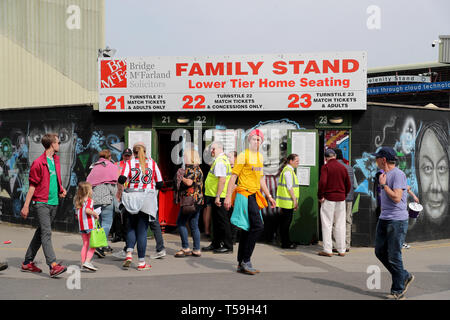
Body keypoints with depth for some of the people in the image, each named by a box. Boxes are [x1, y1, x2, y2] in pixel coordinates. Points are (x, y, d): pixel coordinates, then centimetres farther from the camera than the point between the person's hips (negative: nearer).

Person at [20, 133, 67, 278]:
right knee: (46, 233, -13)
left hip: (54, 203, 8)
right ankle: (53, 266, -19)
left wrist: (61, 189, 11)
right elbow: (32, 186, -9)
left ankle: (27, 263, 23)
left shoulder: (56, 159, 14)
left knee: (41, 233, 13)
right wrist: (26, 206, -9)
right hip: (41, 203, -8)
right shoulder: (38, 163, -10)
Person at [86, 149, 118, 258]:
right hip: (106, 198, -5)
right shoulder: (112, 167, 4)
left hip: (94, 199, 6)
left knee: (99, 223, 13)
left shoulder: (94, 168, 17)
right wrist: (115, 197, 4)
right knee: (107, 223, -5)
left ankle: (104, 246, 19)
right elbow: (113, 184, -4)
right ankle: (99, 246, -18)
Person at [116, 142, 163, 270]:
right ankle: (141, 262, 5)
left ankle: (129, 254, -2)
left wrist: (119, 191, 6)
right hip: (147, 198, 0)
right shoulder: (152, 163, 6)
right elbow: (160, 184, 4)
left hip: (131, 198, 0)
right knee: (142, 230, 3)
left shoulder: (130, 163, 3)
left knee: (131, 227, 17)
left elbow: (121, 179, -12)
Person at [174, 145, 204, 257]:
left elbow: (189, 182, -26)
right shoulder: (198, 169, 17)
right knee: (194, 225, 10)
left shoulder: (191, 169, -13)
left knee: (180, 223, -2)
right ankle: (197, 250, 11)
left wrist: (181, 177, -10)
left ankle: (185, 248, -2)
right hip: (197, 201, 10)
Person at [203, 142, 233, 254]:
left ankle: (228, 246, 1)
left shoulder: (220, 162, -16)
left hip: (220, 197, -11)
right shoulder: (220, 160, 17)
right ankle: (216, 244, 26)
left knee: (223, 221, -4)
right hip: (216, 196, 11)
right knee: (216, 221, 17)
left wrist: (218, 196, -25)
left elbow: (222, 180, -24)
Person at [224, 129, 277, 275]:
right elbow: (233, 176, -10)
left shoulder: (260, 156, 18)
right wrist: (228, 197, -16)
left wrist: (269, 196, 24)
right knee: (258, 226, -16)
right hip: (245, 195, -8)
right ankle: (246, 261, -8)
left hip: (254, 197, 8)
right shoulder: (243, 155, -7)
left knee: (248, 230, 9)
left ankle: (241, 264, 15)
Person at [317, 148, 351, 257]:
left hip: (328, 199, -5)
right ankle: (341, 250, 12)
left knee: (327, 225, 0)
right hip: (341, 199, 5)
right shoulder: (343, 167, 9)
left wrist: (320, 196, -9)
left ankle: (327, 250, 0)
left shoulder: (325, 167, -7)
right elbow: (348, 185, 11)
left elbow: (322, 182, -19)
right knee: (340, 225, 9)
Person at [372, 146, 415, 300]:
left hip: (397, 221, -10)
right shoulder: (385, 174, 15)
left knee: (394, 256, -4)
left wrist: (383, 184, -16)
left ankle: (398, 291, 8)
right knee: (380, 252, 12)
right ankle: (405, 277, 27)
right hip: (384, 219, 10)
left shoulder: (398, 174, -15)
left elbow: (397, 198, -24)